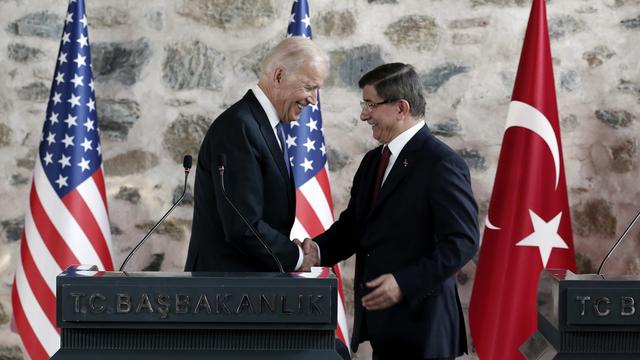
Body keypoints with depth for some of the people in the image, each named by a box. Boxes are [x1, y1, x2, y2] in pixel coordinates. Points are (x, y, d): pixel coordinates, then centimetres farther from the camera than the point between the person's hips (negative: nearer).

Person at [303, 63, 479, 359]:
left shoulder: (442, 164, -12)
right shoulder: (373, 161, 16)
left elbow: (462, 241, -16)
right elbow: (352, 224, 18)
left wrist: (405, 283, -23)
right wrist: (318, 248, -3)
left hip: (419, 324, -7)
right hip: (381, 323, 8)